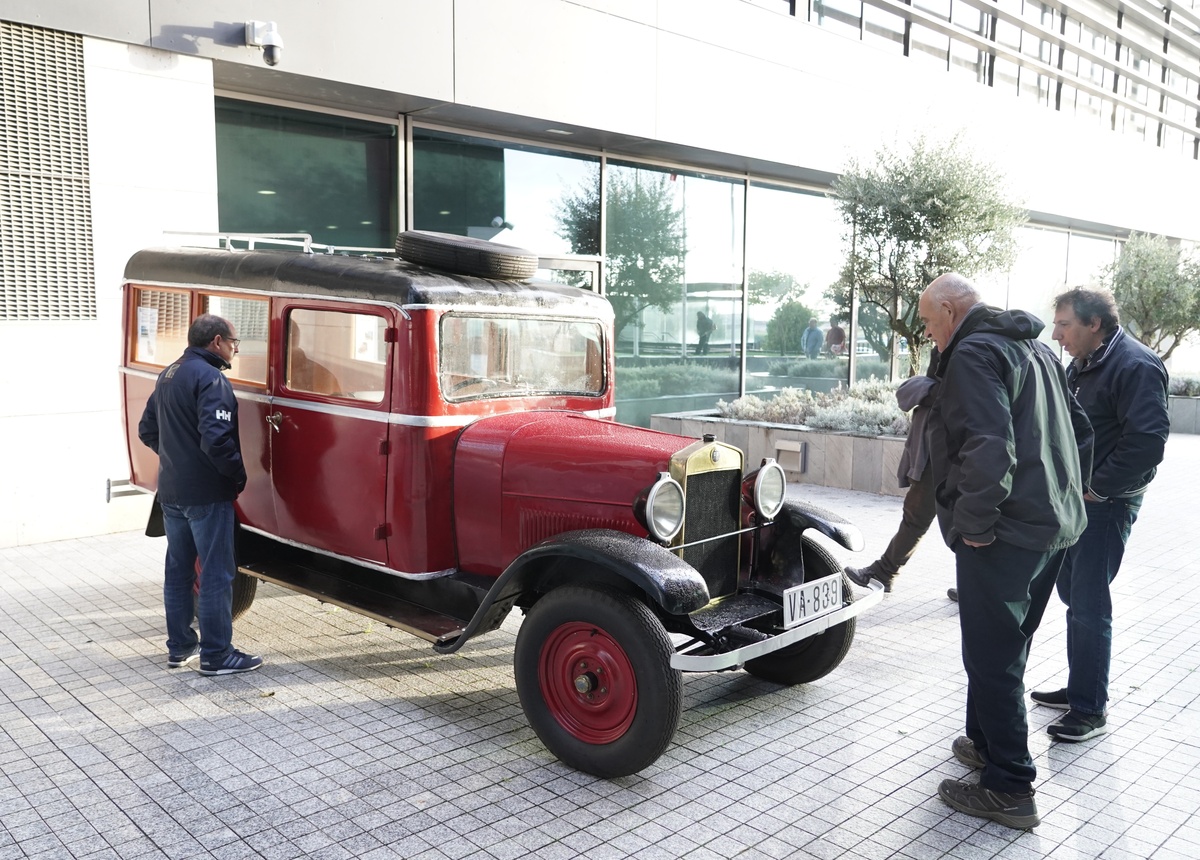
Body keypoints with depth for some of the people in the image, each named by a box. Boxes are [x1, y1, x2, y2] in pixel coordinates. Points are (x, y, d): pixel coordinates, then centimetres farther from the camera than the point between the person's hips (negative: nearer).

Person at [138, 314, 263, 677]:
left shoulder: (168, 375, 12)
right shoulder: (210, 378, -17)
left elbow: (147, 431, 19)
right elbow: (216, 439, -26)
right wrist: (239, 476, -14)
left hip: (171, 492, 9)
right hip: (206, 494, -9)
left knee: (178, 569, 17)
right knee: (216, 575, -1)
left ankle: (179, 646, 27)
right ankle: (216, 656, 5)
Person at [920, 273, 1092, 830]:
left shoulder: (974, 352, -14)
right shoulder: (1034, 347, 17)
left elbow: (989, 449, -26)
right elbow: (1080, 430, 22)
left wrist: (974, 523, -18)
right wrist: (1066, 495, 22)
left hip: (1004, 535, -10)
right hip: (1055, 527, 10)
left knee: (992, 659, 0)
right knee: (1006, 651, 22)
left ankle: (1008, 789, 9)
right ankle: (987, 742, 36)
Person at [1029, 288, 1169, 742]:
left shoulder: (1135, 365, -16)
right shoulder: (1080, 366, 13)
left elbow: (1148, 440, -25)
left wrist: (1097, 489, -19)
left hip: (1105, 503, -9)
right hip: (1073, 498, 9)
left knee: (1089, 606, -6)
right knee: (1074, 597, 16)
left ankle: (1090, 709, 5)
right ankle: (1080, 688, 30)